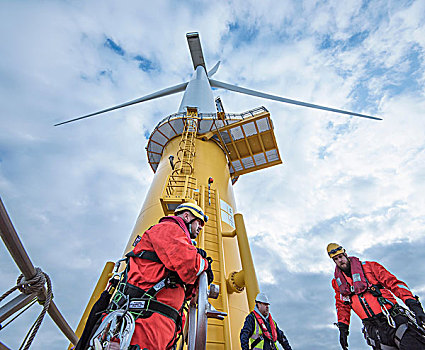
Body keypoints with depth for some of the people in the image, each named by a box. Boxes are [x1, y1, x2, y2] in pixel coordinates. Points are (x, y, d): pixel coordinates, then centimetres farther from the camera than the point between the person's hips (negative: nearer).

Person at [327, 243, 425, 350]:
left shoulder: (368, 266, -1)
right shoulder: (337, 282, 8)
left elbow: (393, 283, -4)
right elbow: (342, 306, 16)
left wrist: (413, 304, -16)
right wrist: (343, 327, 10)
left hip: (395, 320, -2)